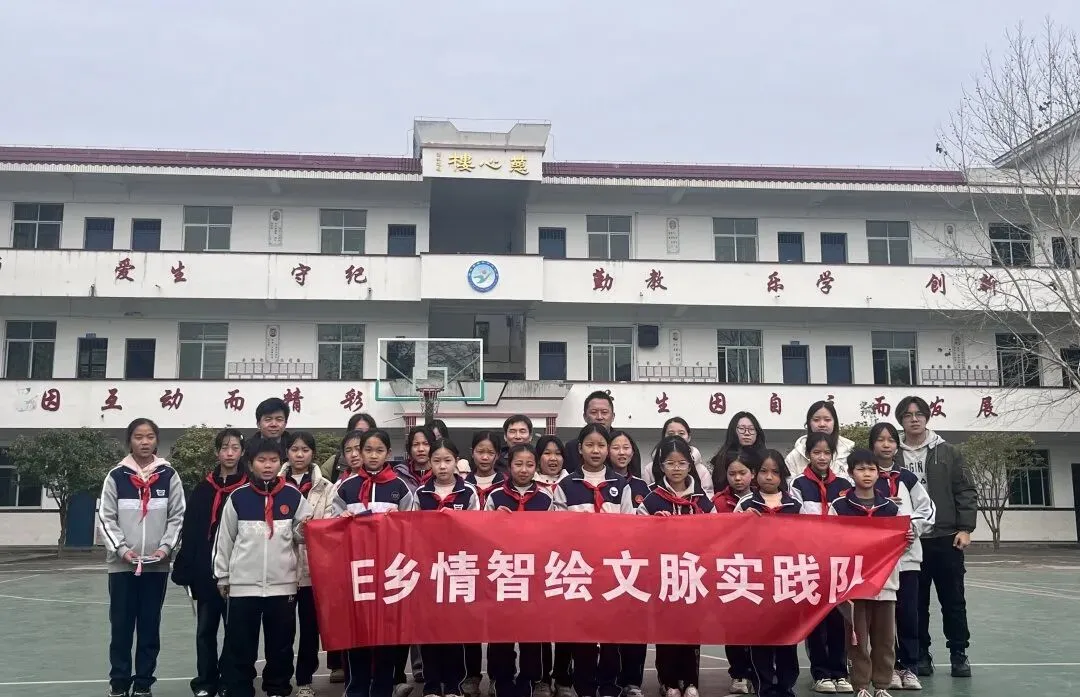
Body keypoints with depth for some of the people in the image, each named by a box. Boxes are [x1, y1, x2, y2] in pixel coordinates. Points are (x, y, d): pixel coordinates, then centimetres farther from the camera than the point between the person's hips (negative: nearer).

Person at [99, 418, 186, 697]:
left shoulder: (169, 475, 2)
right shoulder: (116, 475, 1)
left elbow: (177, 517, 3)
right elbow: (106, 517, 1)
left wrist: (166, 547, -10)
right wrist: (122, 549, -11)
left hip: (157, 566, 1)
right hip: (121, 564, 0)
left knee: (150, 626, 7)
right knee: (121, 626, 4)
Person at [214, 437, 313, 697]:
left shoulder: (294, 496, 1)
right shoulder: (238, 497, 0)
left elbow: (304, 535, 9)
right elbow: (225, 539, 7)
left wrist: (304, 531, -14)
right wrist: (223, 577, 9)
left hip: (283, 585, 1)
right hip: (243, 585, -1)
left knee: (280, 646, 12)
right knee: (239, 648, 6)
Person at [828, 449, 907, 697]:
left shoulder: (890, 507, 7)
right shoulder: (839, 506, -2)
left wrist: (907, 539, -7)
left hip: (885, 581, 3)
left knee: (885, 637, 8)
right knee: (858, 637, 3)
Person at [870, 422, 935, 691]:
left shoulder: (908, 478, 9)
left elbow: (928, 510, 9)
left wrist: (912, 528, -6)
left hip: (907, 554, 3)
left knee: (908, 614, 5)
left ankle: (909, 667, 16)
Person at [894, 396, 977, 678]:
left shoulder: (948, 453, 5)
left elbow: (965, 493, 3)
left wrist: (965, 528, -5)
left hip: (946, 538, 0)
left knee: (953, 600, 6)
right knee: (915, 602, 6)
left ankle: (958, 654, 17)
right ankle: (920, 655, 16)